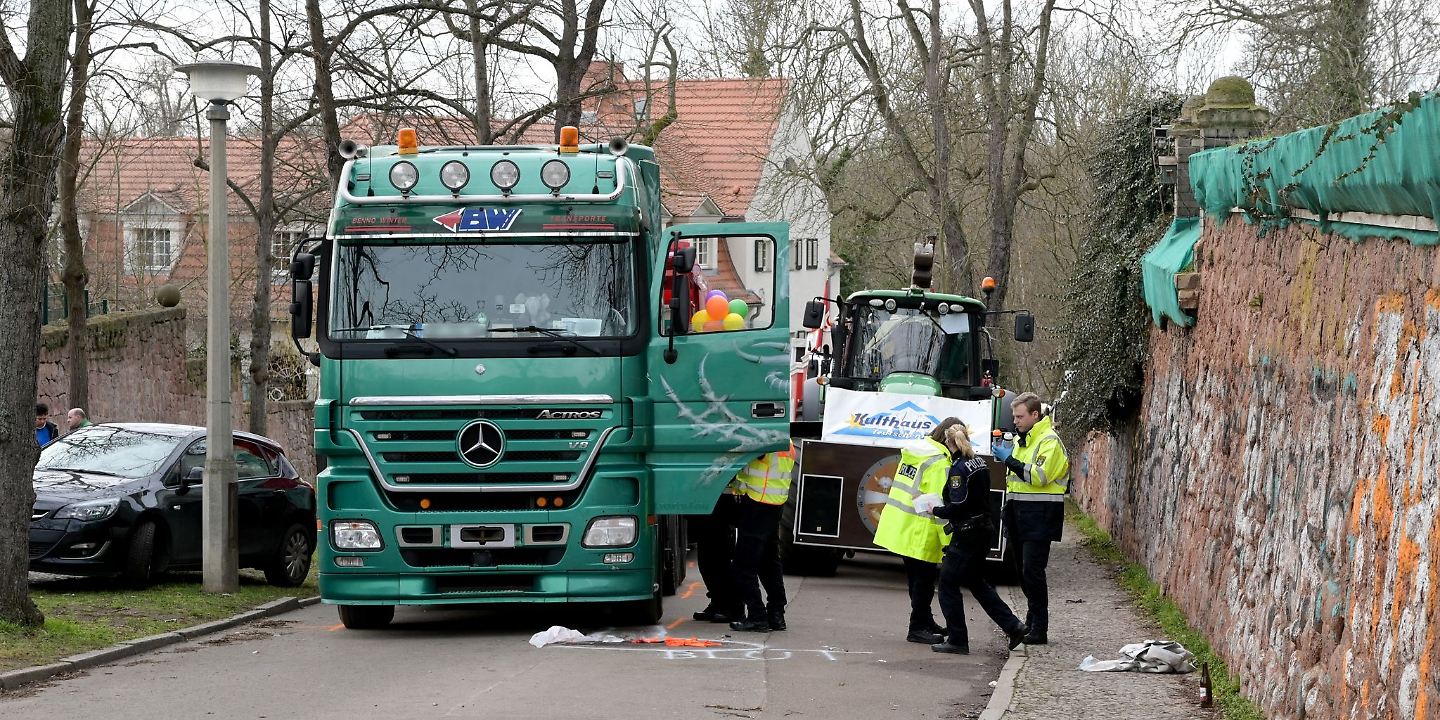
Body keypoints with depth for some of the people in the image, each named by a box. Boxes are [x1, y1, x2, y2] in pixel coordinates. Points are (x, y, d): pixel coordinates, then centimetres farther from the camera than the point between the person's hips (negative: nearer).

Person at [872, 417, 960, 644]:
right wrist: (949, 542, -17)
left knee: (918, 578, 19)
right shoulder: (939, 463, -17)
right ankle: (918, 627, 3)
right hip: (919, 531, -9)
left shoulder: (915, 450, 11)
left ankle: (925, 621, 30)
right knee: (924, 578, 0)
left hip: (899, 525, 9)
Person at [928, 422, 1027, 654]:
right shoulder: (980, 463, 10)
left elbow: (959, 506, -23)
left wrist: (937, 510, -8)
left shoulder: (959, 469, -17)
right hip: (984, 528, 9)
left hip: (967, 533, -9)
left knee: (948, 582, 1)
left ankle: (957, 639, 2)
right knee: (976, 582, 20)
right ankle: (1012, 626, 17)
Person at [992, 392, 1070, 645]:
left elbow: (1039, 476, -23)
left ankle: (1039, 630, -11)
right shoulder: (1022, 439, 19)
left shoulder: (1049, 441, -10)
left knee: (1033, 571, -13)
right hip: (1021, 515, 9)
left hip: (1040, 517, -9)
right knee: (1024, 572, 11)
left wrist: (1010, 460, -20)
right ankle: (1032, 622, 20)